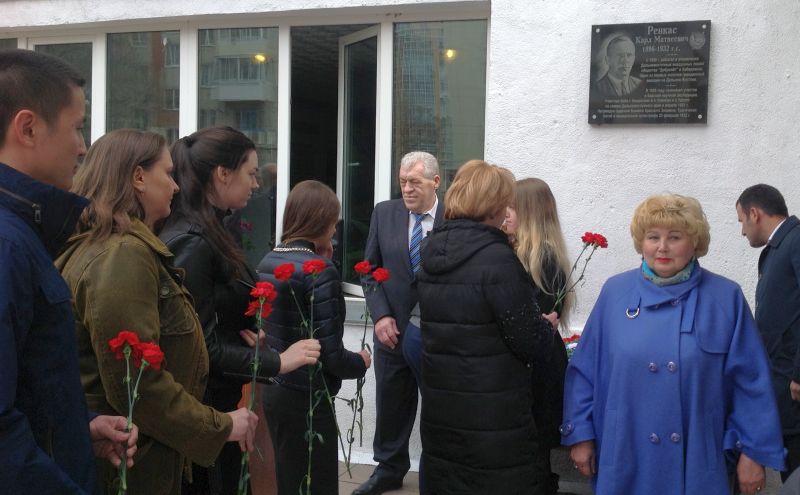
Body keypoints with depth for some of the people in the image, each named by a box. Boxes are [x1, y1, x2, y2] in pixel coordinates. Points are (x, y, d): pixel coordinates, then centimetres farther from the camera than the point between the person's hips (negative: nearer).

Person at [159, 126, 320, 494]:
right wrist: (277, 362, -19)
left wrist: (249, 335, -1)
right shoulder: (193, 244, -20)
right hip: (204, 412, -9)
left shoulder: (209, 234, 9)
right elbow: (200, 347, -21)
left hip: (219, 402, 9)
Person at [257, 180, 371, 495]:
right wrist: (360, 362, -1)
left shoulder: (267, 262, 4)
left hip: (273, 391, 8)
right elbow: (331, 355, -21)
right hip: (307, 398, -8)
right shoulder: (320, 270, -19)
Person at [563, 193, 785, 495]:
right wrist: (580, 434, -1)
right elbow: (585, 368, 1)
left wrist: (754, 451, -3)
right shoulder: (615, 291, -1)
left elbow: (750, 382, -2)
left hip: (697, 462, -1)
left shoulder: (726, 298, -4)